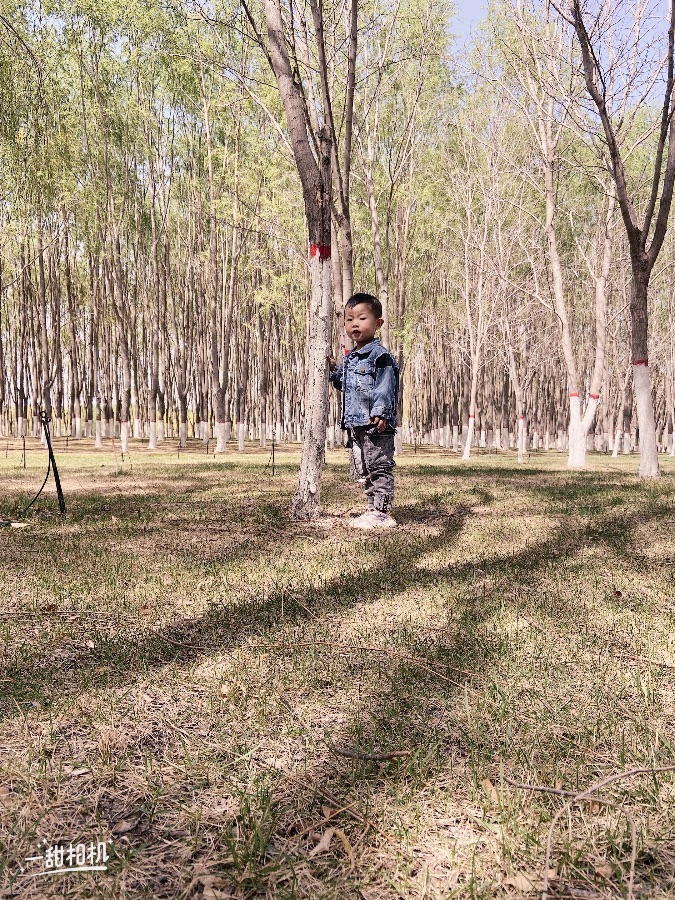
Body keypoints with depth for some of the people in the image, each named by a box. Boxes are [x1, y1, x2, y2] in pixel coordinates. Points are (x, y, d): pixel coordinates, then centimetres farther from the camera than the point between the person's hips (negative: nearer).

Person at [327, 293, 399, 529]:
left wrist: (380, 412, -27)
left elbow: (385, 387, -18)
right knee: (363, 471, 14)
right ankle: (373, 510, 23)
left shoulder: (380, 355, -10)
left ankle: (382, 513, 2)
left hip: (376, 425, -9)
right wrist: (334, 370, 15)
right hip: (356, 424, 10)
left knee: (379, 468, -3)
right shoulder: (350, 358, 17)